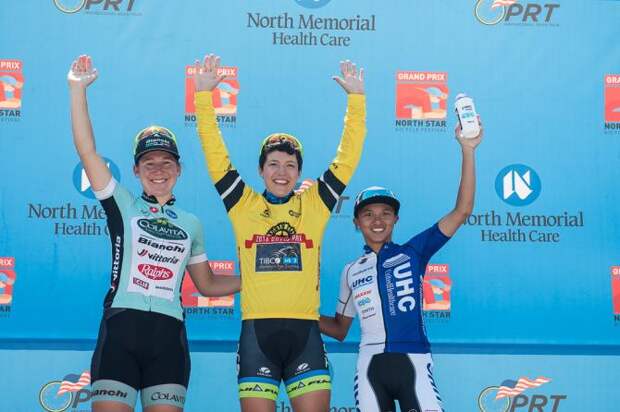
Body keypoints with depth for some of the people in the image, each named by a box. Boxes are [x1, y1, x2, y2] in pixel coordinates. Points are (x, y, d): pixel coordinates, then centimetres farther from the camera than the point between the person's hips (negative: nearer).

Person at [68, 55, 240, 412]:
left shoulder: (191, 224, 18)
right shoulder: (122, 205, 10)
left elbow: (207, 285, 26)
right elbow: (87, 150, 0)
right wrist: (78, 89, -5)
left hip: (168, 335, 2)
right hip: (120, 330, -2)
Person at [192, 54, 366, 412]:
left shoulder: (315, 204, 9)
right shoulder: (244, 205, 8)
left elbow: (348, 157, 7)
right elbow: (215, 153, 5)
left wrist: (357, 98, 2)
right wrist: (204, 95, -1)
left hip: (305, 332, 1)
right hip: (256, 331, 0)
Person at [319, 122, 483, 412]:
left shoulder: (413, 252, 6)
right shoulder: (351, 271, 14)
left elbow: (462, 211, -1)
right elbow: (339, 329, 21)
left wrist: (467, 150, -8)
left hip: (413, 362, -2)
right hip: (371, 367, 3)